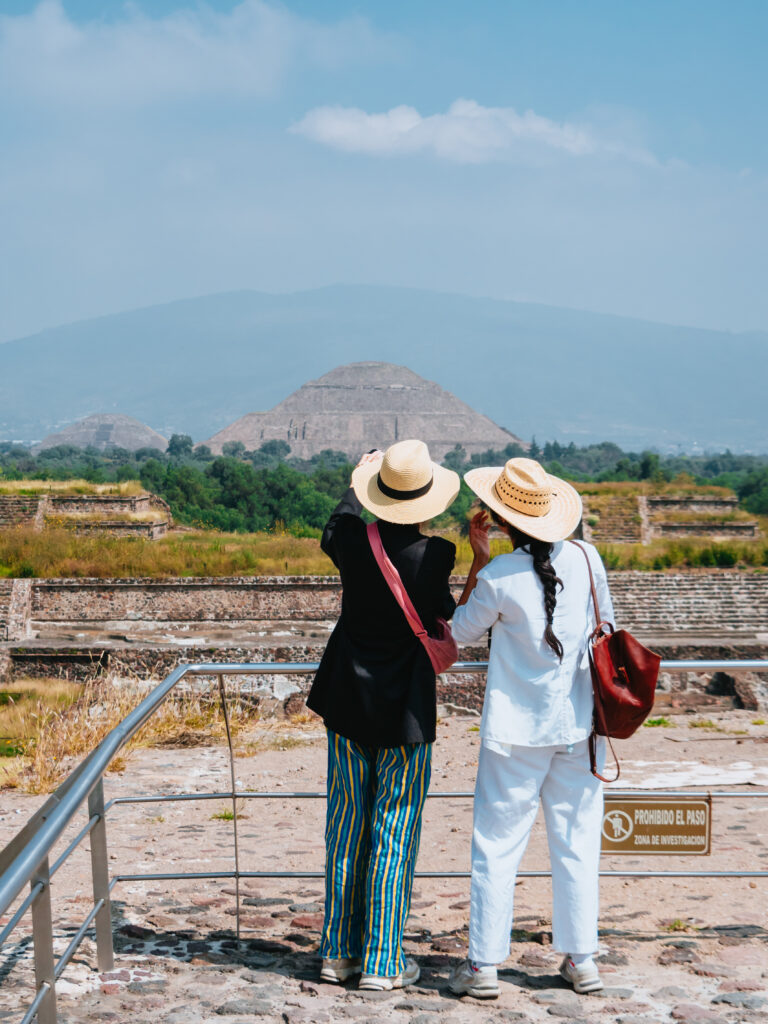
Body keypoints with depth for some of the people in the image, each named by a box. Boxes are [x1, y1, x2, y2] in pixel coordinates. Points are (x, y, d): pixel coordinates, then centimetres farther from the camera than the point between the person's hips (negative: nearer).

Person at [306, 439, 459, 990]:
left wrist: (356, 482, 30)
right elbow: (446, 614, -2)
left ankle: (339, 951, 22)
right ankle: (381, 962, 12)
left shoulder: (353, 542, -9)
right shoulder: (435, 556, -19)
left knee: (347, 826, 14)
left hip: (348, 702, 4)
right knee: (395, 833, 5)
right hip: (405, 712, -4)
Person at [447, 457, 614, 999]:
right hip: (579, 725, 4)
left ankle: (483, 964, 10)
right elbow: (604, 629, 7)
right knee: (576, 843, 13)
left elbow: (462, 631, 2)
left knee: (497, 845, 6)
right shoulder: (585, 558, -6)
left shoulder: (497, 577, -16)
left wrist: (477, 559, 4)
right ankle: (581, 960, 20)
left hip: (516, 730, -3)